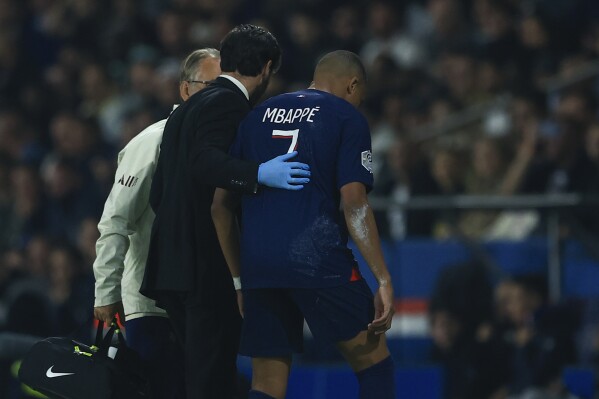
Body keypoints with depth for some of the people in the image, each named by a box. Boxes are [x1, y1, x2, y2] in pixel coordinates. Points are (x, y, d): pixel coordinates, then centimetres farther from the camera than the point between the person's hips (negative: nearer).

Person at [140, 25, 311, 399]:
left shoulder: (184, 110, 21)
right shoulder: (229, 103, -8)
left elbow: (158, 192, 21)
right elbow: (205, 161, -26)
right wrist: (259, 174, -39)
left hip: (173, 264, 10)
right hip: (211, 266, -10)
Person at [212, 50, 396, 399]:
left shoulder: (257, 116, 19)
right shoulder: (348, 118, 5)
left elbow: (221, 206, 15)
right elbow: (353, 203, -7)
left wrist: (239, 279, 22)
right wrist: (384, 281, -9)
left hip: (258, 265, 5)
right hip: (318, 258, -5)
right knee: (373, 359, 10)